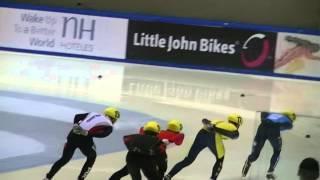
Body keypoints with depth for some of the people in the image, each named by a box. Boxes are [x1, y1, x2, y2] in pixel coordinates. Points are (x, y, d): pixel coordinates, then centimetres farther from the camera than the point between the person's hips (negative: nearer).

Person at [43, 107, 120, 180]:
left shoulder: (93, 114, 25)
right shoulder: (109, 126, 9)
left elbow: (77, 116, 17)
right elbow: (102, 134, -12)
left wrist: (75, 125, 9)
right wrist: (87, 133, -18)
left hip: (73, 134, 5)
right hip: (85, 139, -5)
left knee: (65, 159, 18)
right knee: (92, 157, 24)